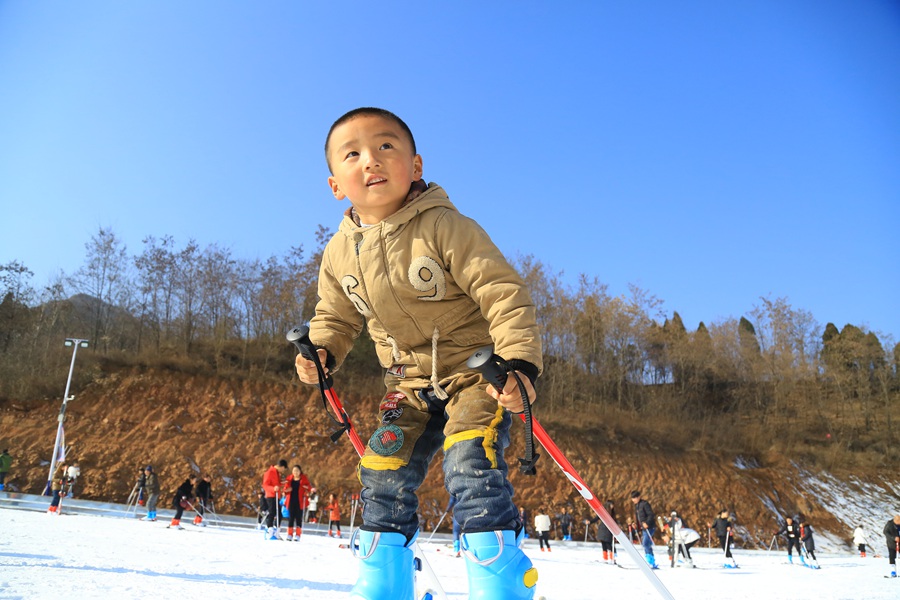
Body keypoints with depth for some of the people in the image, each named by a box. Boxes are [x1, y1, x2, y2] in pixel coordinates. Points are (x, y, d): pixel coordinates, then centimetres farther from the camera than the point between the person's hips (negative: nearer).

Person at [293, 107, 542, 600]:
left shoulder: (444, 226, -19)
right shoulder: (339, 253, 0)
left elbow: (503, 292, -21)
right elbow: (336, 317, 15)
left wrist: (519, 362, -31)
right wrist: (320, 351, -6)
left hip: (477, 367, -5)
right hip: (411, 381, 6)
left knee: (470, 465, -23)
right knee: (383, 472, 2)